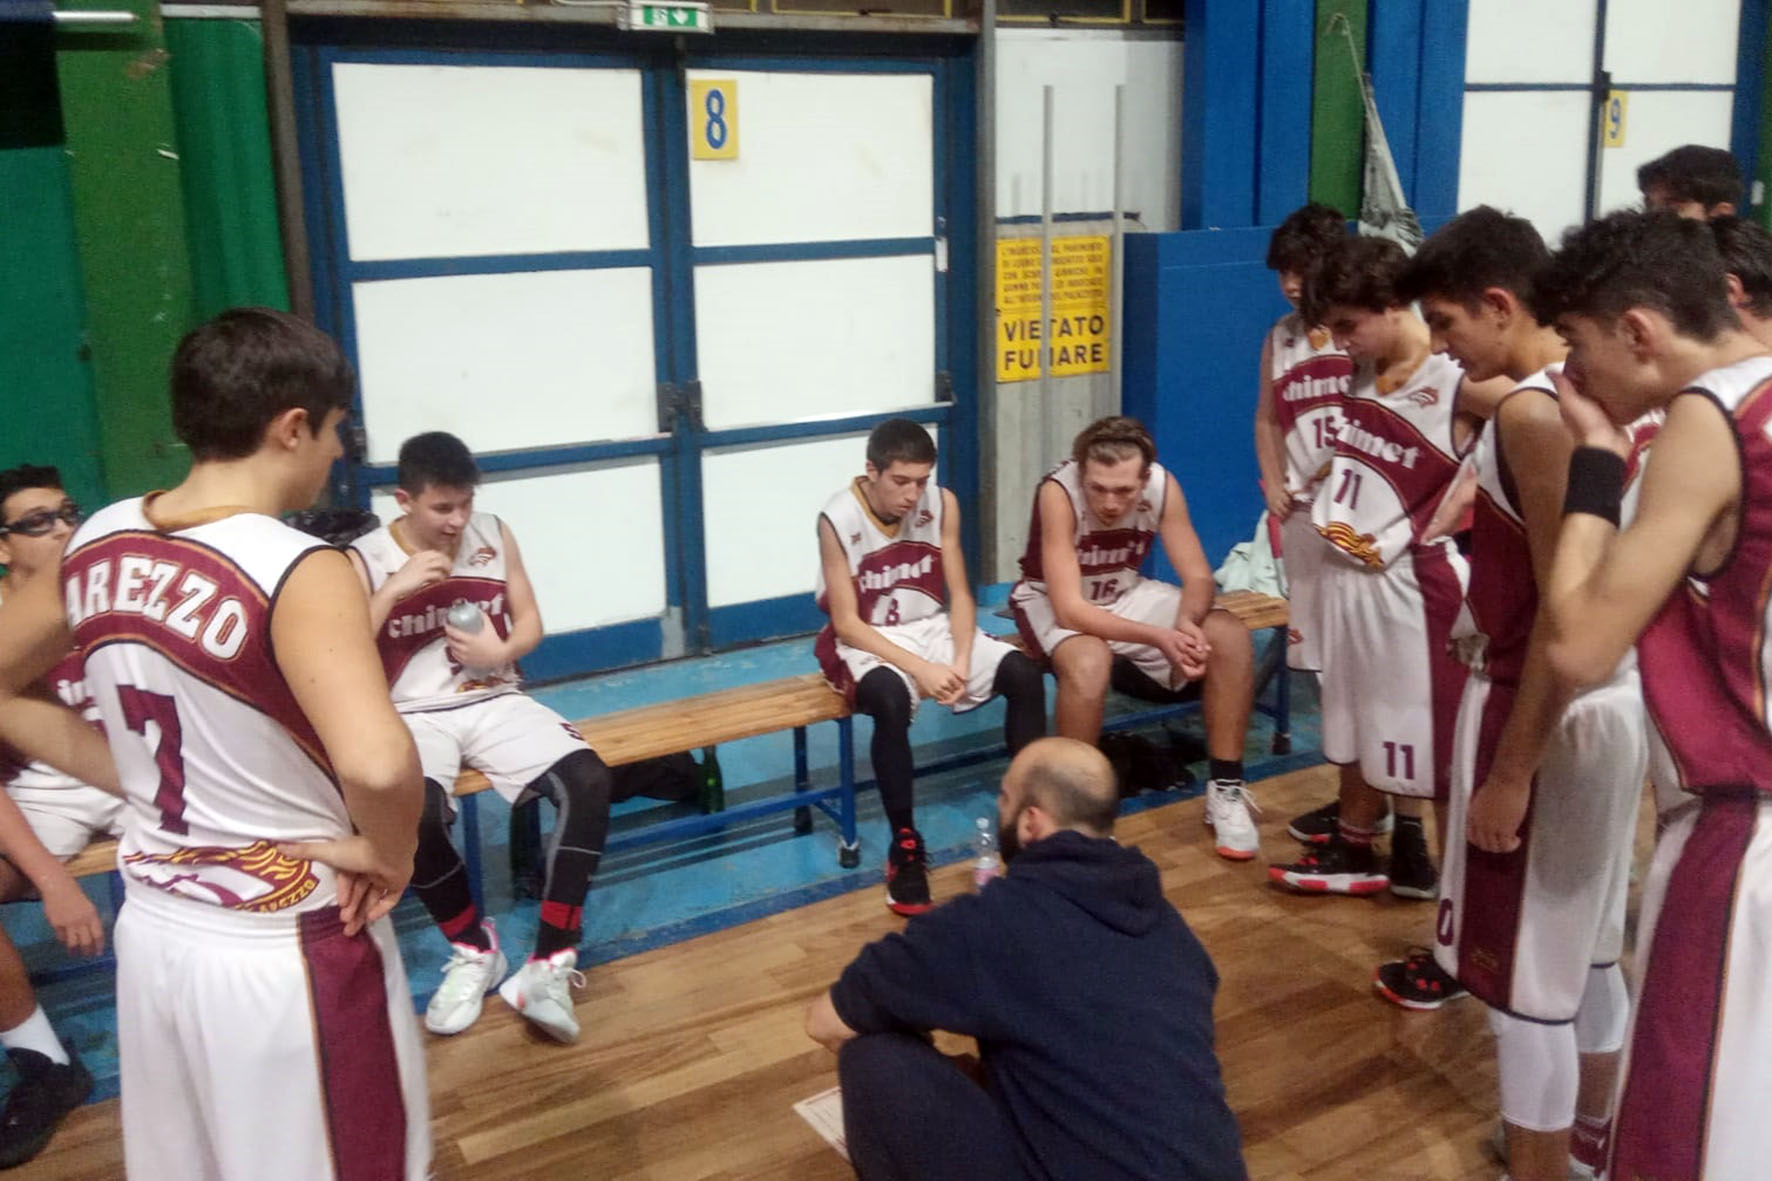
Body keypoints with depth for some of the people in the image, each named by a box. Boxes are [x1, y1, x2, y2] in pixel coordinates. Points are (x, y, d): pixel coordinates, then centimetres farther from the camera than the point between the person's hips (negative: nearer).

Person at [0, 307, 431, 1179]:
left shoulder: (97, 543, -3)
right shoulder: (299, 572, -24)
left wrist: (135, 780, 7)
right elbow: (377, 765, -39)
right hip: (287, 953, -6)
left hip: (152, 931, 7)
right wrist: (390, 852, -19)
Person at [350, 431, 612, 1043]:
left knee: (587, 780, -25)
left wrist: (502, 652, -12)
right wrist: (394, 590, -21)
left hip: (496, 701, 3)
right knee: (415, 814, -36)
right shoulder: (364, 560, -5)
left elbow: (530, 622, 11)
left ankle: (548, 965, -17)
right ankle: (474, 951, -6)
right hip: (413, 715, -3)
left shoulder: (494, 536, 4)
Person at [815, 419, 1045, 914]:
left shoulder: (942, 504, -6)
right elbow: (846, 623, -17)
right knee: (890, 698, -38)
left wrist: (961, 660, -19)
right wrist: (921, 669, -25)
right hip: (866, 643, -4)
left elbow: (959, 595, -1)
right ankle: (905, 847, -25)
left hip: (932, 628, 5)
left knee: (1023, 674, -18)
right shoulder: (838, 519, -18)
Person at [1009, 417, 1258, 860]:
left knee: (1231, 637, -15)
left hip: (1127, 594, 5)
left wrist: (1187, 622, -36)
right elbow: (1070, 609, -34)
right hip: (1053, 602, -5)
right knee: (1089, 662, -38)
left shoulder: (1163, 486, -19)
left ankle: (1226, 790, -3)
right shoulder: (1058, 493, -32)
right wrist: (1158, 636, -42)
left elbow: (1199, 577, -13)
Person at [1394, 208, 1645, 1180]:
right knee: (1586, 937, 24)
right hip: (1613, 695, 10)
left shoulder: (1532, 413, -21)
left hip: (1548, 705, -10)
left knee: (1524, 965, 4)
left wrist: (1510, 774, -20)